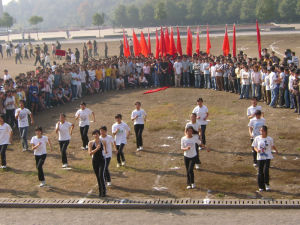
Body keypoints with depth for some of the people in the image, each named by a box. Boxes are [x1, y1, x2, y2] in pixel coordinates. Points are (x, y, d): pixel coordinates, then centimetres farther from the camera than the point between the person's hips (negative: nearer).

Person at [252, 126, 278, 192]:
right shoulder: (257, 138, 1)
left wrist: (276, 150, -4)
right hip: (260, 157, 1)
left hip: (267, 157, -1)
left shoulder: (270, 139, 0)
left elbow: (272, 146, 14)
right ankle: (261, 187, 15)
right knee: (260, 172, 4)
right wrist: (257, 150, -15)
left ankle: (267, 184, 4)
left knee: (266, 170, -15)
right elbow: (255, 147, 6)